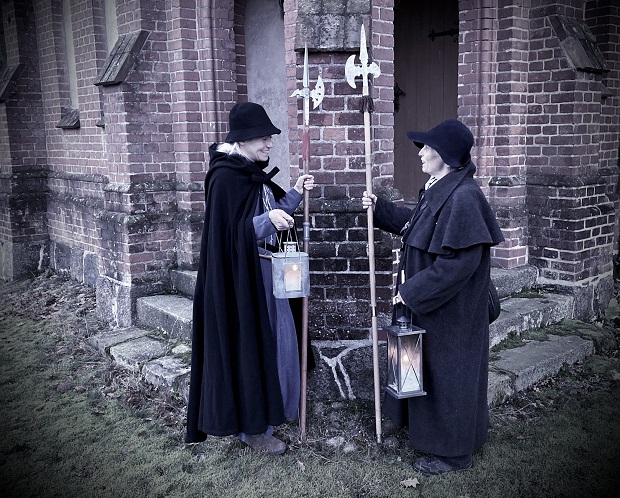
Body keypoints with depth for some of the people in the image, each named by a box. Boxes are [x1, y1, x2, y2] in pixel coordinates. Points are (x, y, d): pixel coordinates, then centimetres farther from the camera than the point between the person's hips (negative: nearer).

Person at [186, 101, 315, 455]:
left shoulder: (255, 174, 10)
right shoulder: (225, 177, -17)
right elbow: (234, 232, -21)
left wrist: (295, 194, 6)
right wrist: (268, 220, -35)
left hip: (266, 269, 9)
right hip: (242, 274, -9)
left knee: (274, 340, 17)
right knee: (249, 344, 1)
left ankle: (267, 409, 35)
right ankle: (253, 428, 17)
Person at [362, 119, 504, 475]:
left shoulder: (462, 196, -25)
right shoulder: (438, 189, 5)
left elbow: (461, 260, -28)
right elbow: (415, 223, 22)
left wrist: (412, 291, -23)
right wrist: (380, 208, 12)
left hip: (450, 311, -9)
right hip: (430, 302, 10)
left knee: (447, 372, 6)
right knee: (431, 367, 22)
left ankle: (452, 452, 25)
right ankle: (433, 430, 42)